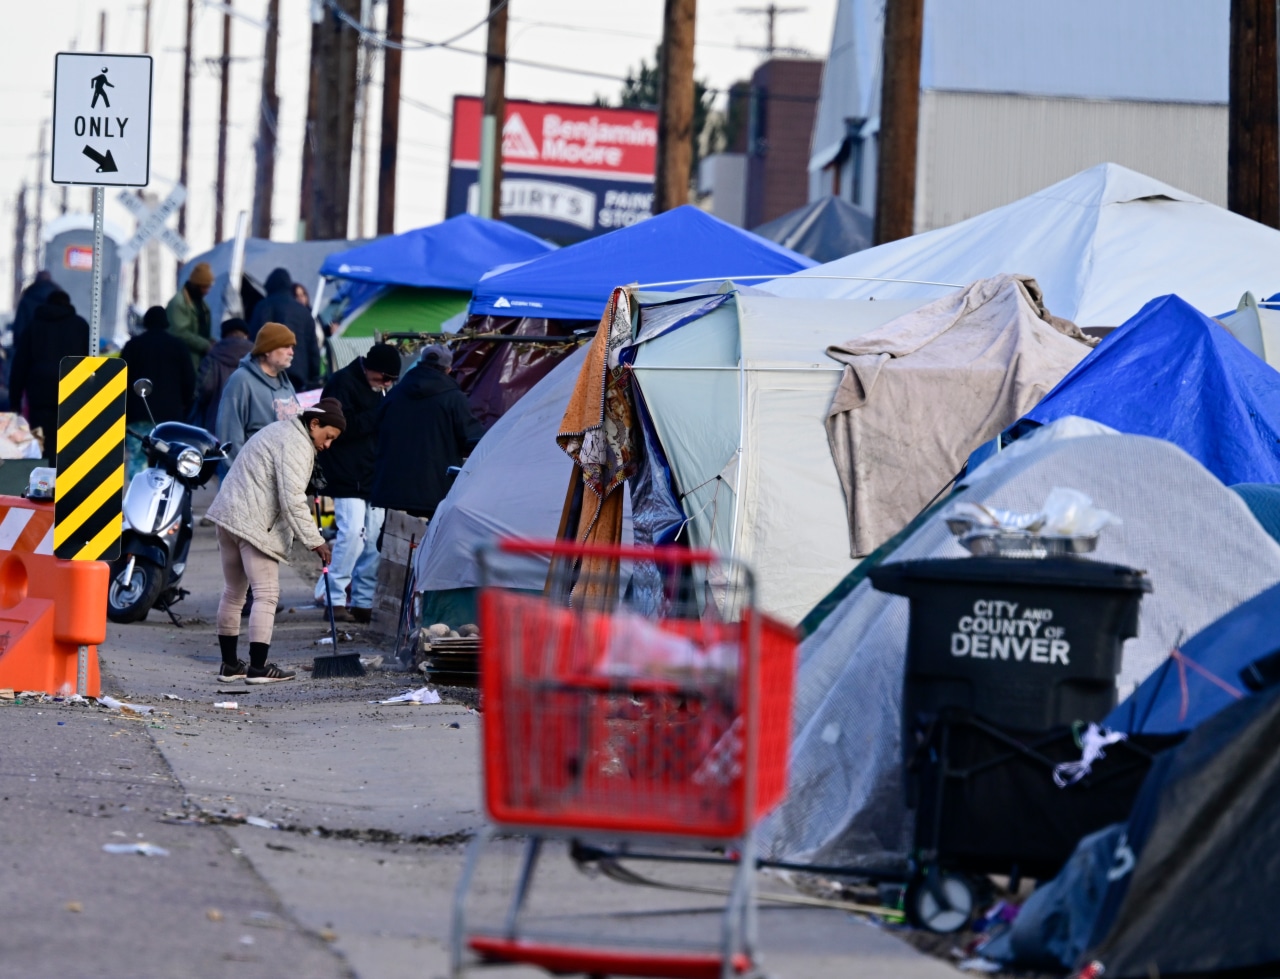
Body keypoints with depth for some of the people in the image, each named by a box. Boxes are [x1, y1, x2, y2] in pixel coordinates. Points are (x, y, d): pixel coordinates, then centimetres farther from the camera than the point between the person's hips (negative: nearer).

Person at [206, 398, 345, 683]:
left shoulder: (283, 431, 19)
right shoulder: (297, 445, -15)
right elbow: (292, 500, -22)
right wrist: (315, 541, -20)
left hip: (228, 514, 11)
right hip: (253, 524, -11)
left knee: (233, 593, 16)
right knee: (266, 593, -9)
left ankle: (229, 664, 22)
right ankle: (258, 667, -12)